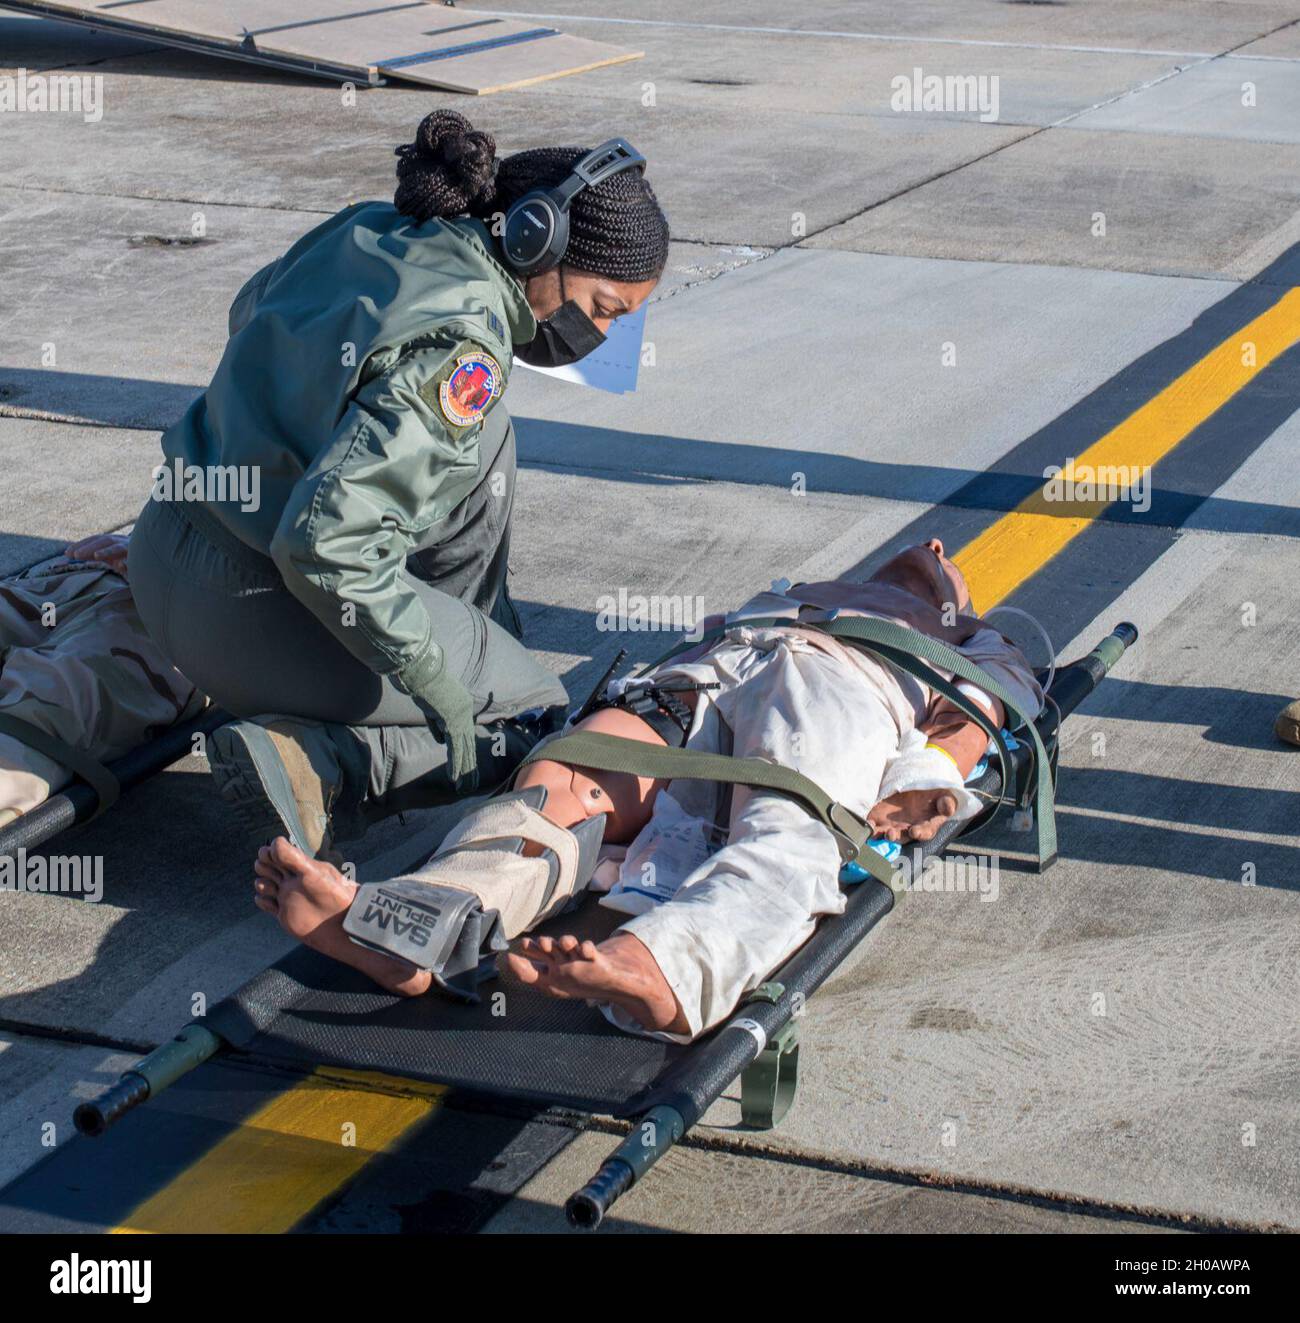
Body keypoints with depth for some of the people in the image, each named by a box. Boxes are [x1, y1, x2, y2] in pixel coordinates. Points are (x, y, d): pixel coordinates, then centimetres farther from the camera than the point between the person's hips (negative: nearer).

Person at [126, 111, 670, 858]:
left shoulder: (369, 229, 3)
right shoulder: (463, 352, -24)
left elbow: (249, 311, 25)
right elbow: (326, 537, -32)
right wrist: (430, 678, -22)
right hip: (247, 611, -9)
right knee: (533, 714, 7)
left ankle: (475, 640, 21)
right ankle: (316, 763, -9)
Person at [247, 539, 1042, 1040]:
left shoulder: (977, 647, 40)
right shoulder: (784, 596, 49)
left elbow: (972, 717, 15)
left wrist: (929, 773, -8)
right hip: (693, 690, 3)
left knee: (783, 845, -39)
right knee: (561, 777, -31)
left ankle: (650, 974, -70)